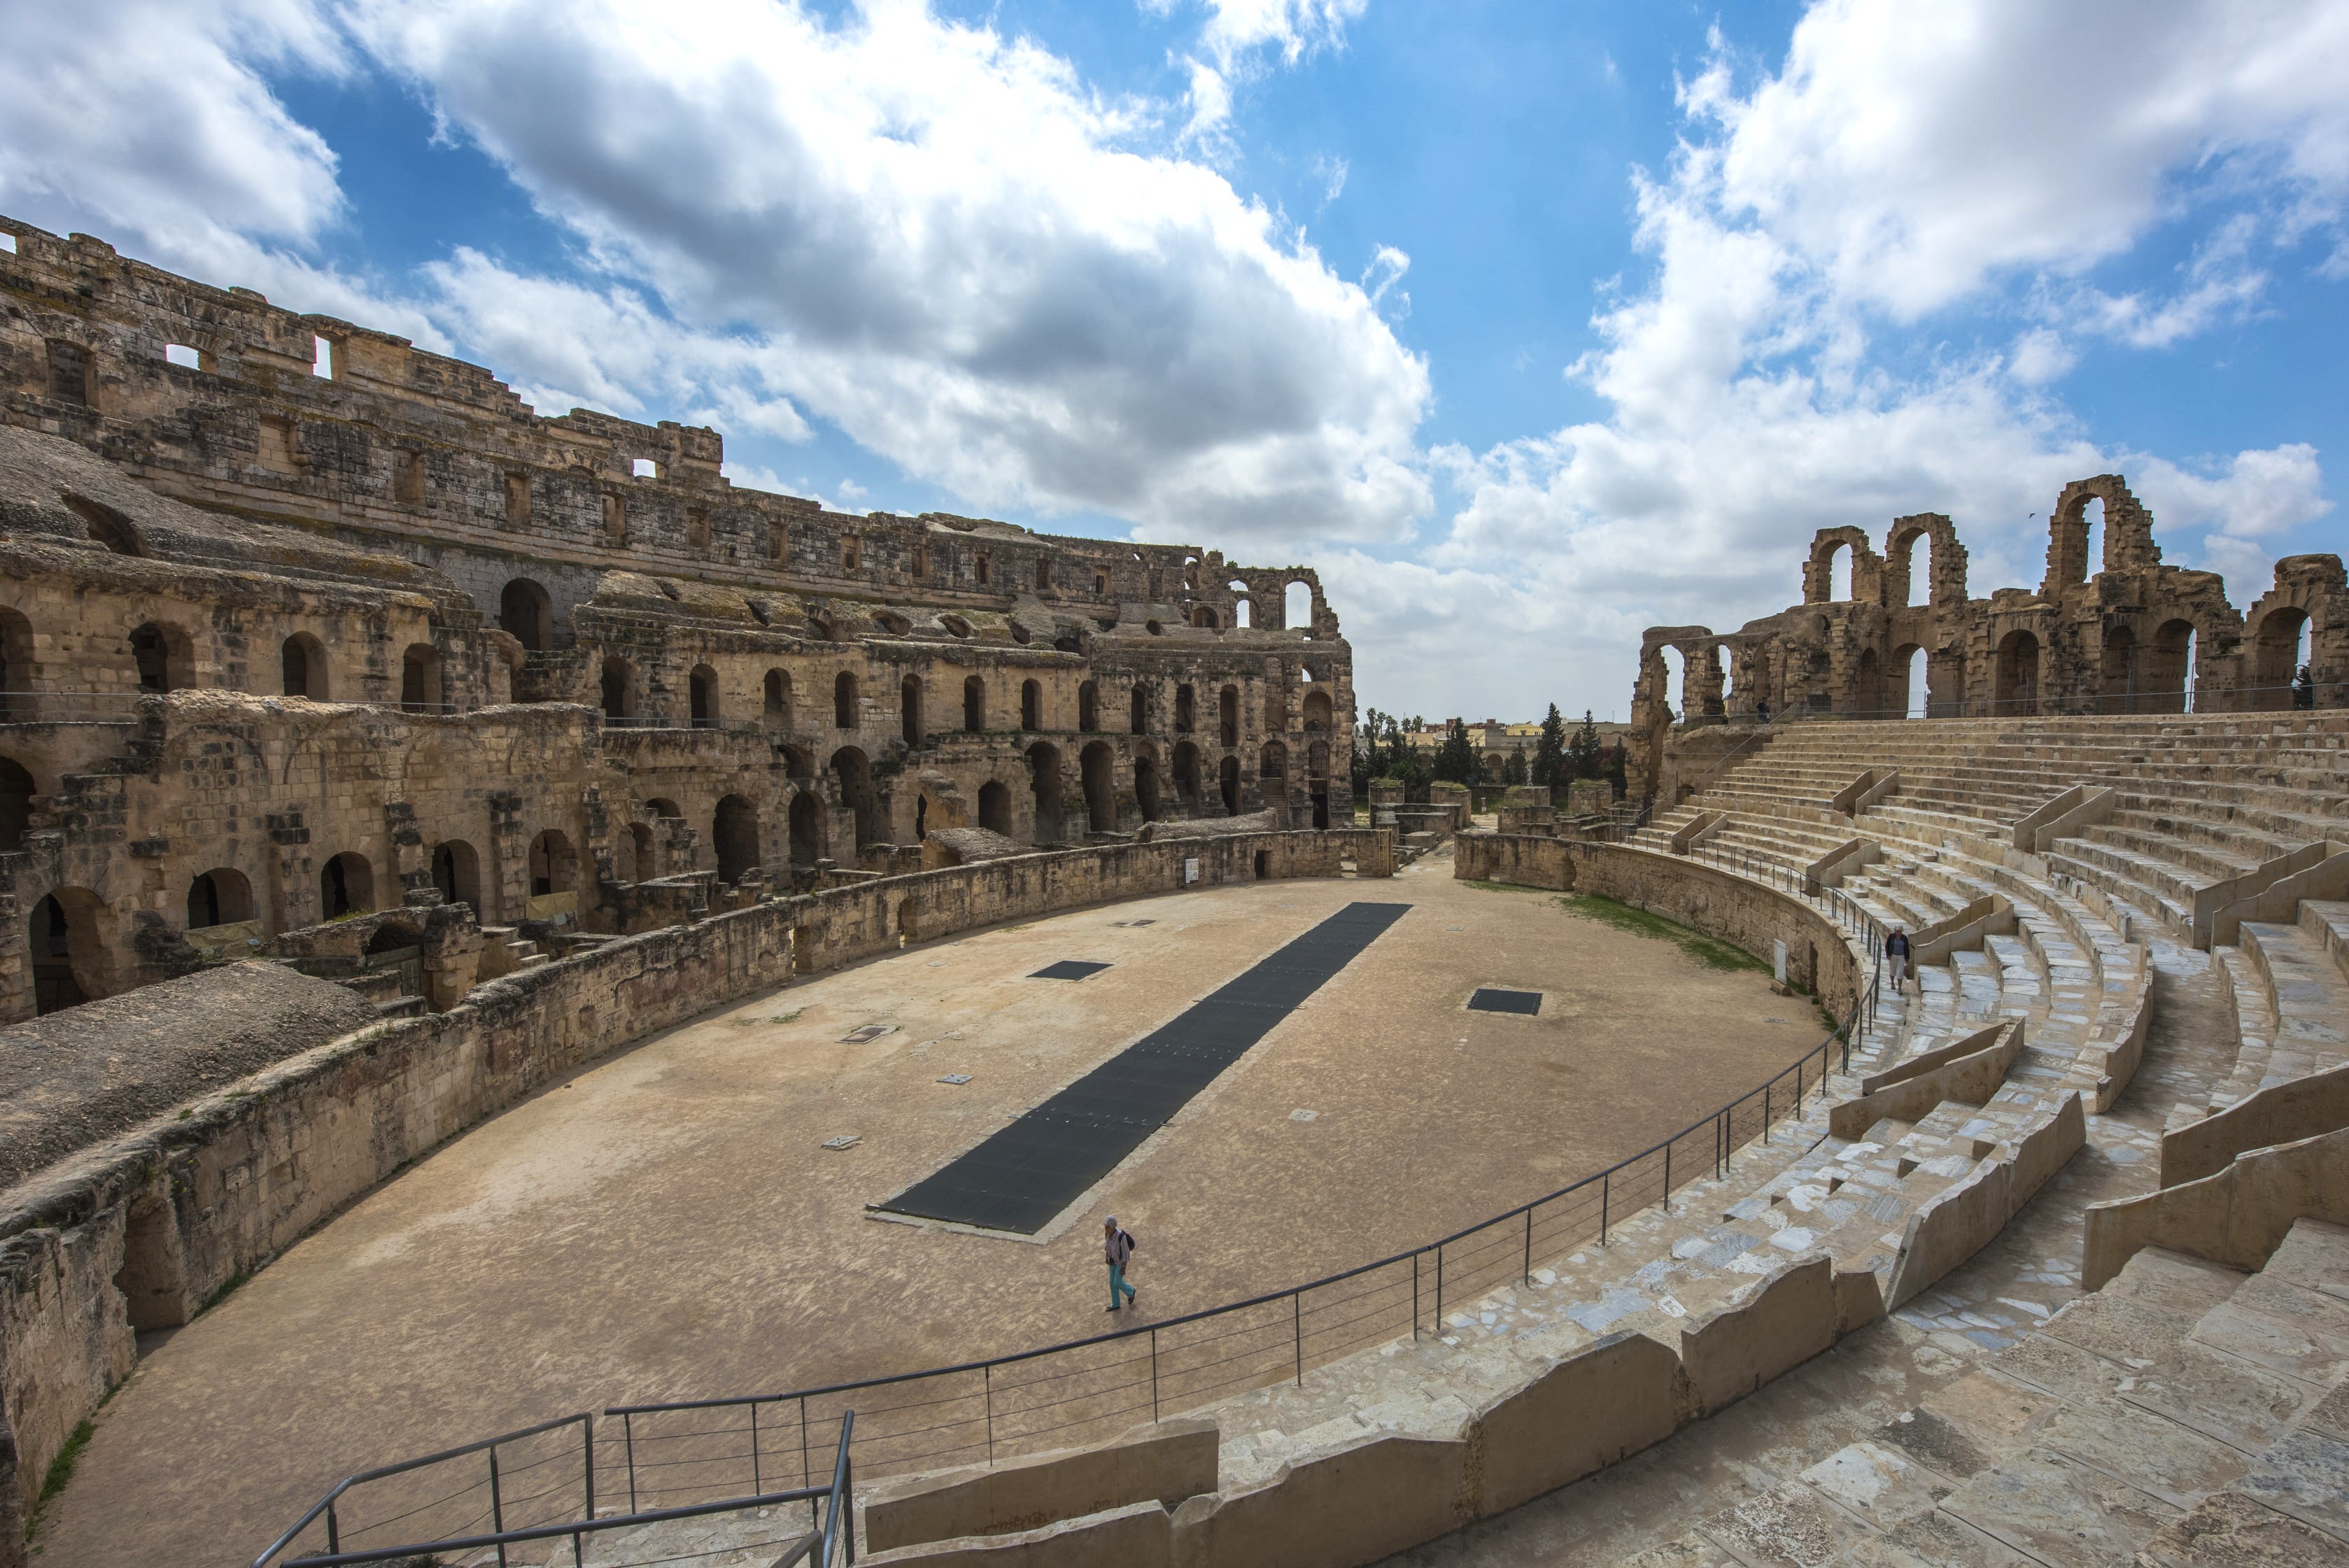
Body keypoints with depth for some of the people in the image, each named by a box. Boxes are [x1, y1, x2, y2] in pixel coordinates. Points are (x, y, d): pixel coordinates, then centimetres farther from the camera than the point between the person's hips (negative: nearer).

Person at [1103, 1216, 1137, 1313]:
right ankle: (1116, 1304, 39)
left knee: (1117, 1283, 6)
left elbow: (1126, 1251, -28)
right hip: (1113, 1259, 7)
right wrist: (1107, 1257, 15)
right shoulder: (1107, 1233, -19)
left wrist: (1124, 1268, -20)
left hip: (1122, 1260, -7)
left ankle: (1130, 1291, 38)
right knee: (1112, 1282, 18)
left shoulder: (1121, 1236, -40)